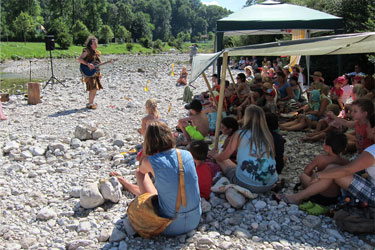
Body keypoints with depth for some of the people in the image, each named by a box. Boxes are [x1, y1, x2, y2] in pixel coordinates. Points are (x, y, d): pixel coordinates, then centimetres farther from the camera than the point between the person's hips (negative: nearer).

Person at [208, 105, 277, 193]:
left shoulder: (240, 134, -6)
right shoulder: (268, 136, 4)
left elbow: (224, 157, 5)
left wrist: (214, 155, 29)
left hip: (246, 184, -4)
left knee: (221, 161, 16)